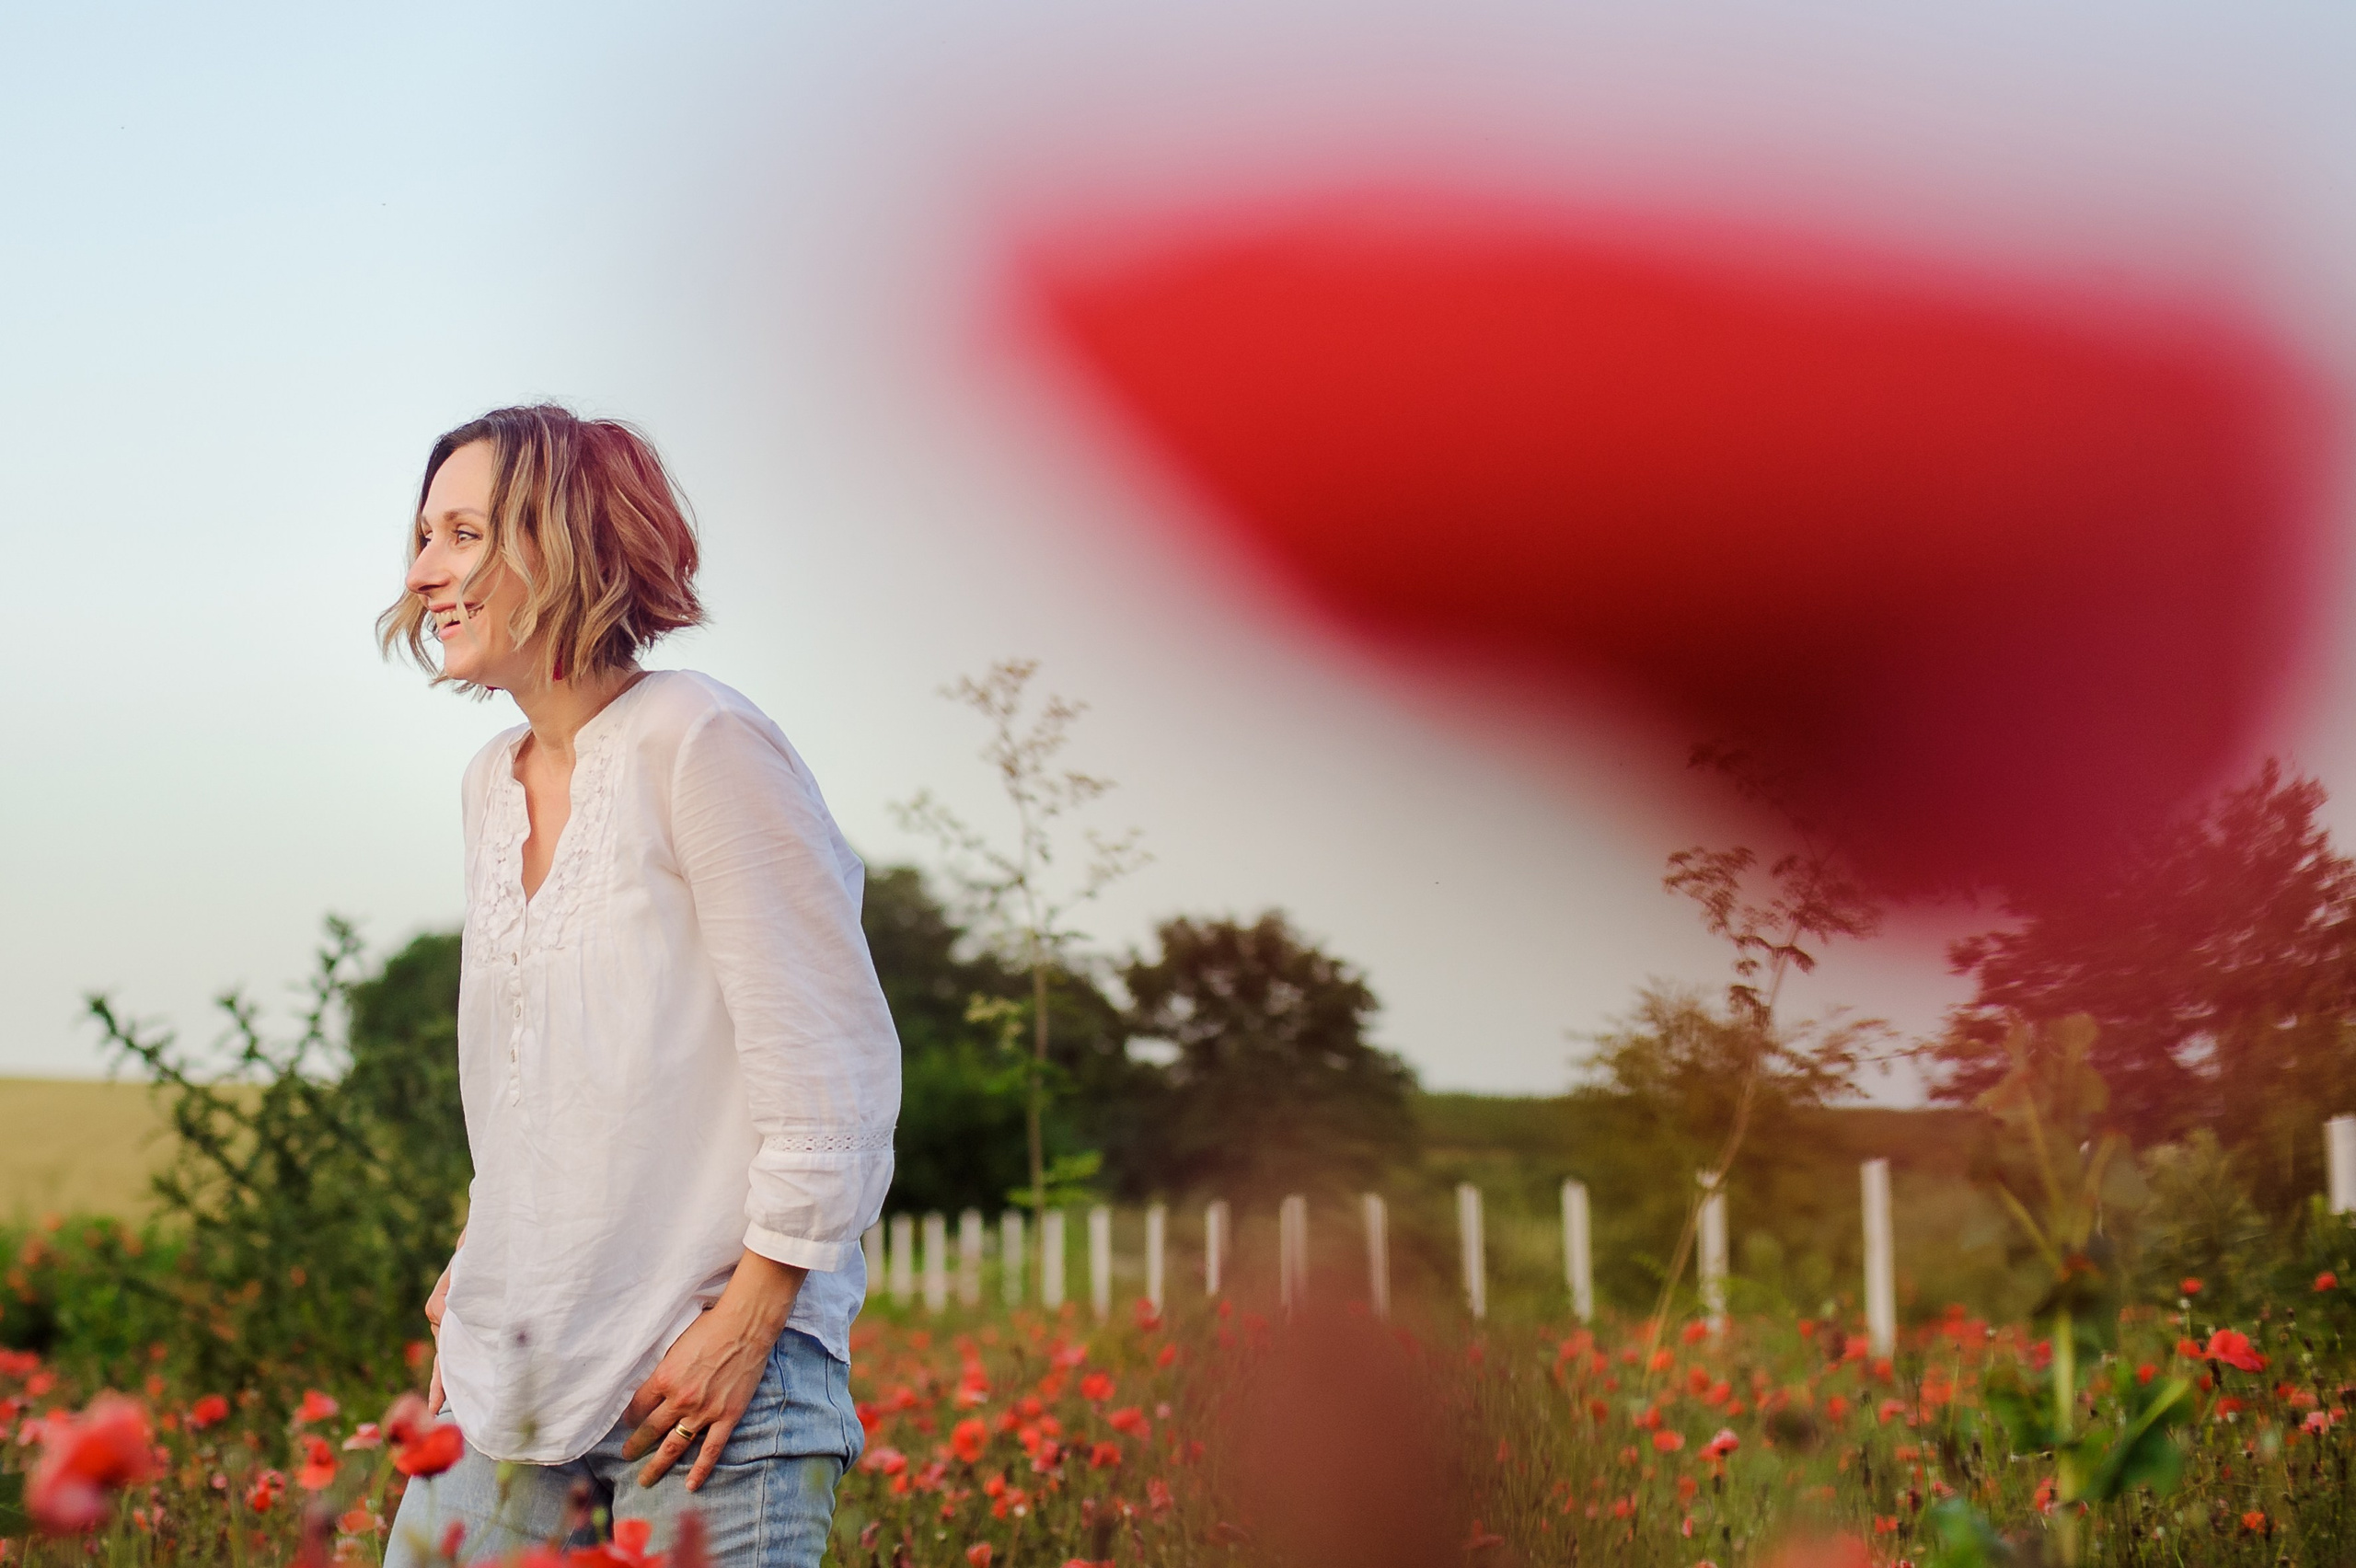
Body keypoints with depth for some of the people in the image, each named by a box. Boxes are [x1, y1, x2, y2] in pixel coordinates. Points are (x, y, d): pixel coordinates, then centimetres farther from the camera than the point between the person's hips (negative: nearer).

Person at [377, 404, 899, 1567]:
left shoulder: (702, 745, -11)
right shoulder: (492, 786, 13)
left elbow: (832, 1070, -14)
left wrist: (747, 1322, -16)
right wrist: (475, 1270, 13)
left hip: (706, 1371, -7)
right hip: (510, 1376, 7)